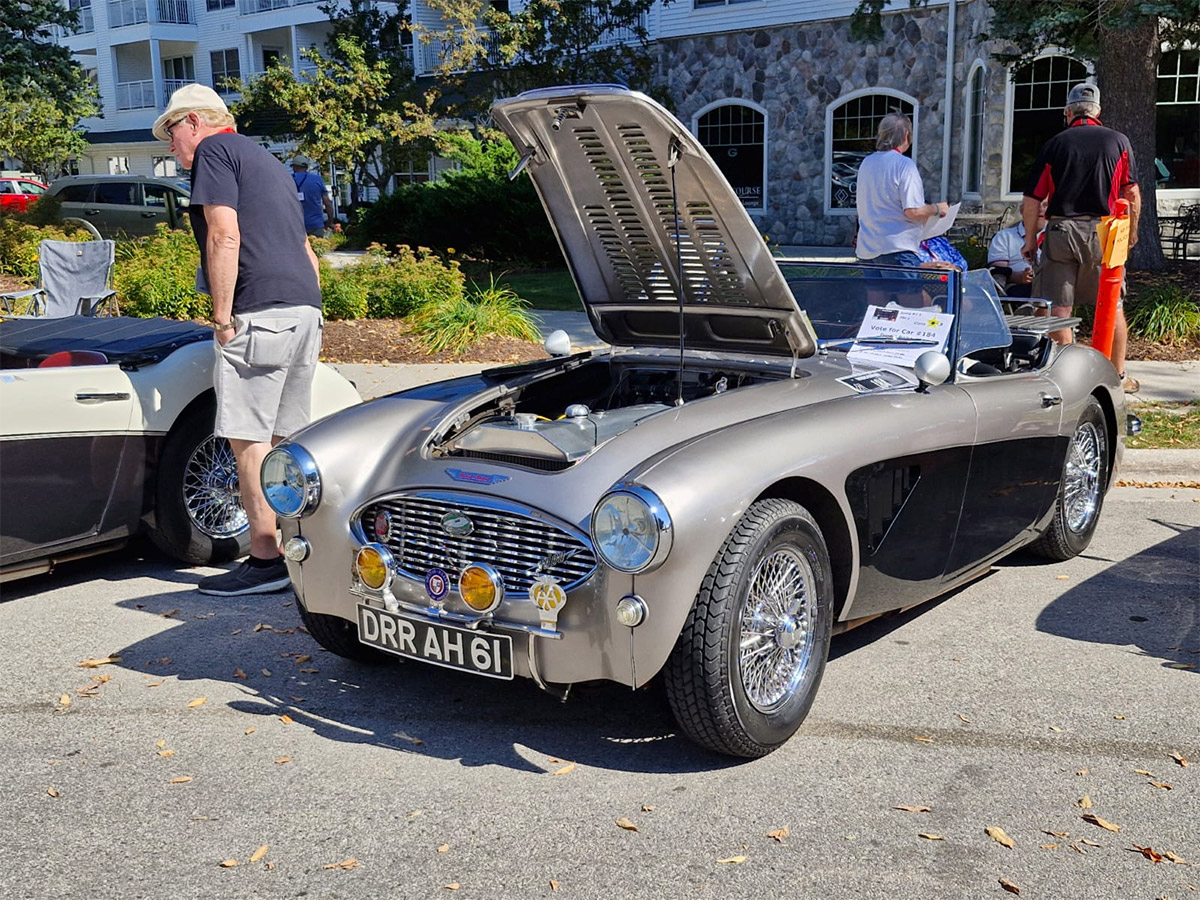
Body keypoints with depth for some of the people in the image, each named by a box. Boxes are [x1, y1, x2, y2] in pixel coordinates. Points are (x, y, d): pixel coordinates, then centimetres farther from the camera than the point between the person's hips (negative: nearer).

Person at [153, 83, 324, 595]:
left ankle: (266, 560, -6)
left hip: (260, 311, -9)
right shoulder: (265, 160, 28)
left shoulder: (213, 151, 0)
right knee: (285, 439, 13)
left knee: (248, 437, -6)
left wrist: (223, 317, -12)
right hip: (306, 309, 9)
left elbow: (224, 236, -14)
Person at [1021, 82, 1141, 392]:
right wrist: (1132, 231, 18)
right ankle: (1119, 375, 17)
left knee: (1059, 308, 2)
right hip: (1102, 231, 1)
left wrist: (1030, 239, 11)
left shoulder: (1054, 144, 3)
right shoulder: (1118, 141, 5)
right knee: (1113, 307, 11)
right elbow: (1132, 194, 5)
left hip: (1060, 230, -1)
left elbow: (1031, 199, 2)